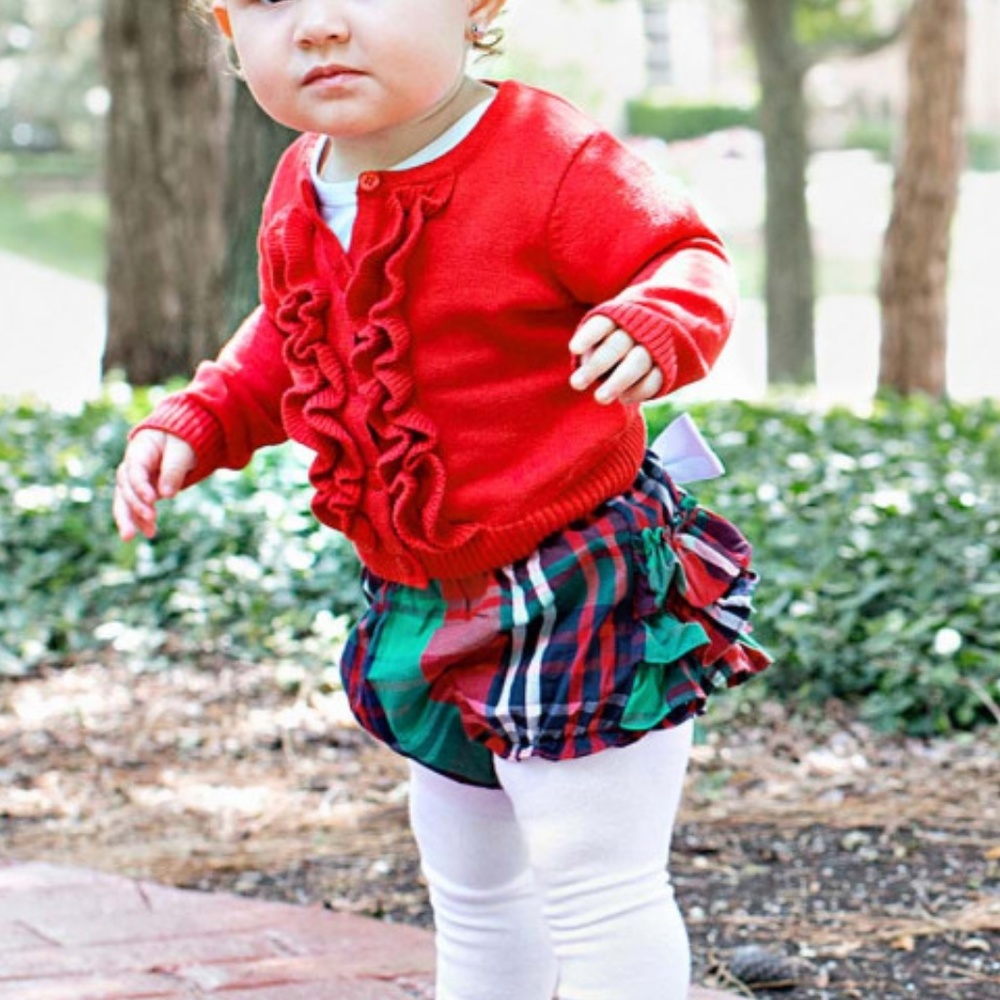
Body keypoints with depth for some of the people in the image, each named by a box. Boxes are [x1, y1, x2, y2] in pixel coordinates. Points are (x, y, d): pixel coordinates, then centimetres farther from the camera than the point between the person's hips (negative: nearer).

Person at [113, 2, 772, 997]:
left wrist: (653, 325, -40)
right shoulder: (299, 197, 0)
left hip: (583, 591, -7)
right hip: (422, 607, 8)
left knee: (597, 892, 0)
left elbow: (688, 259, -19)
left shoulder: (552, 162, -23)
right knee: (472, 892, 24)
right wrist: (192, 424, 5)